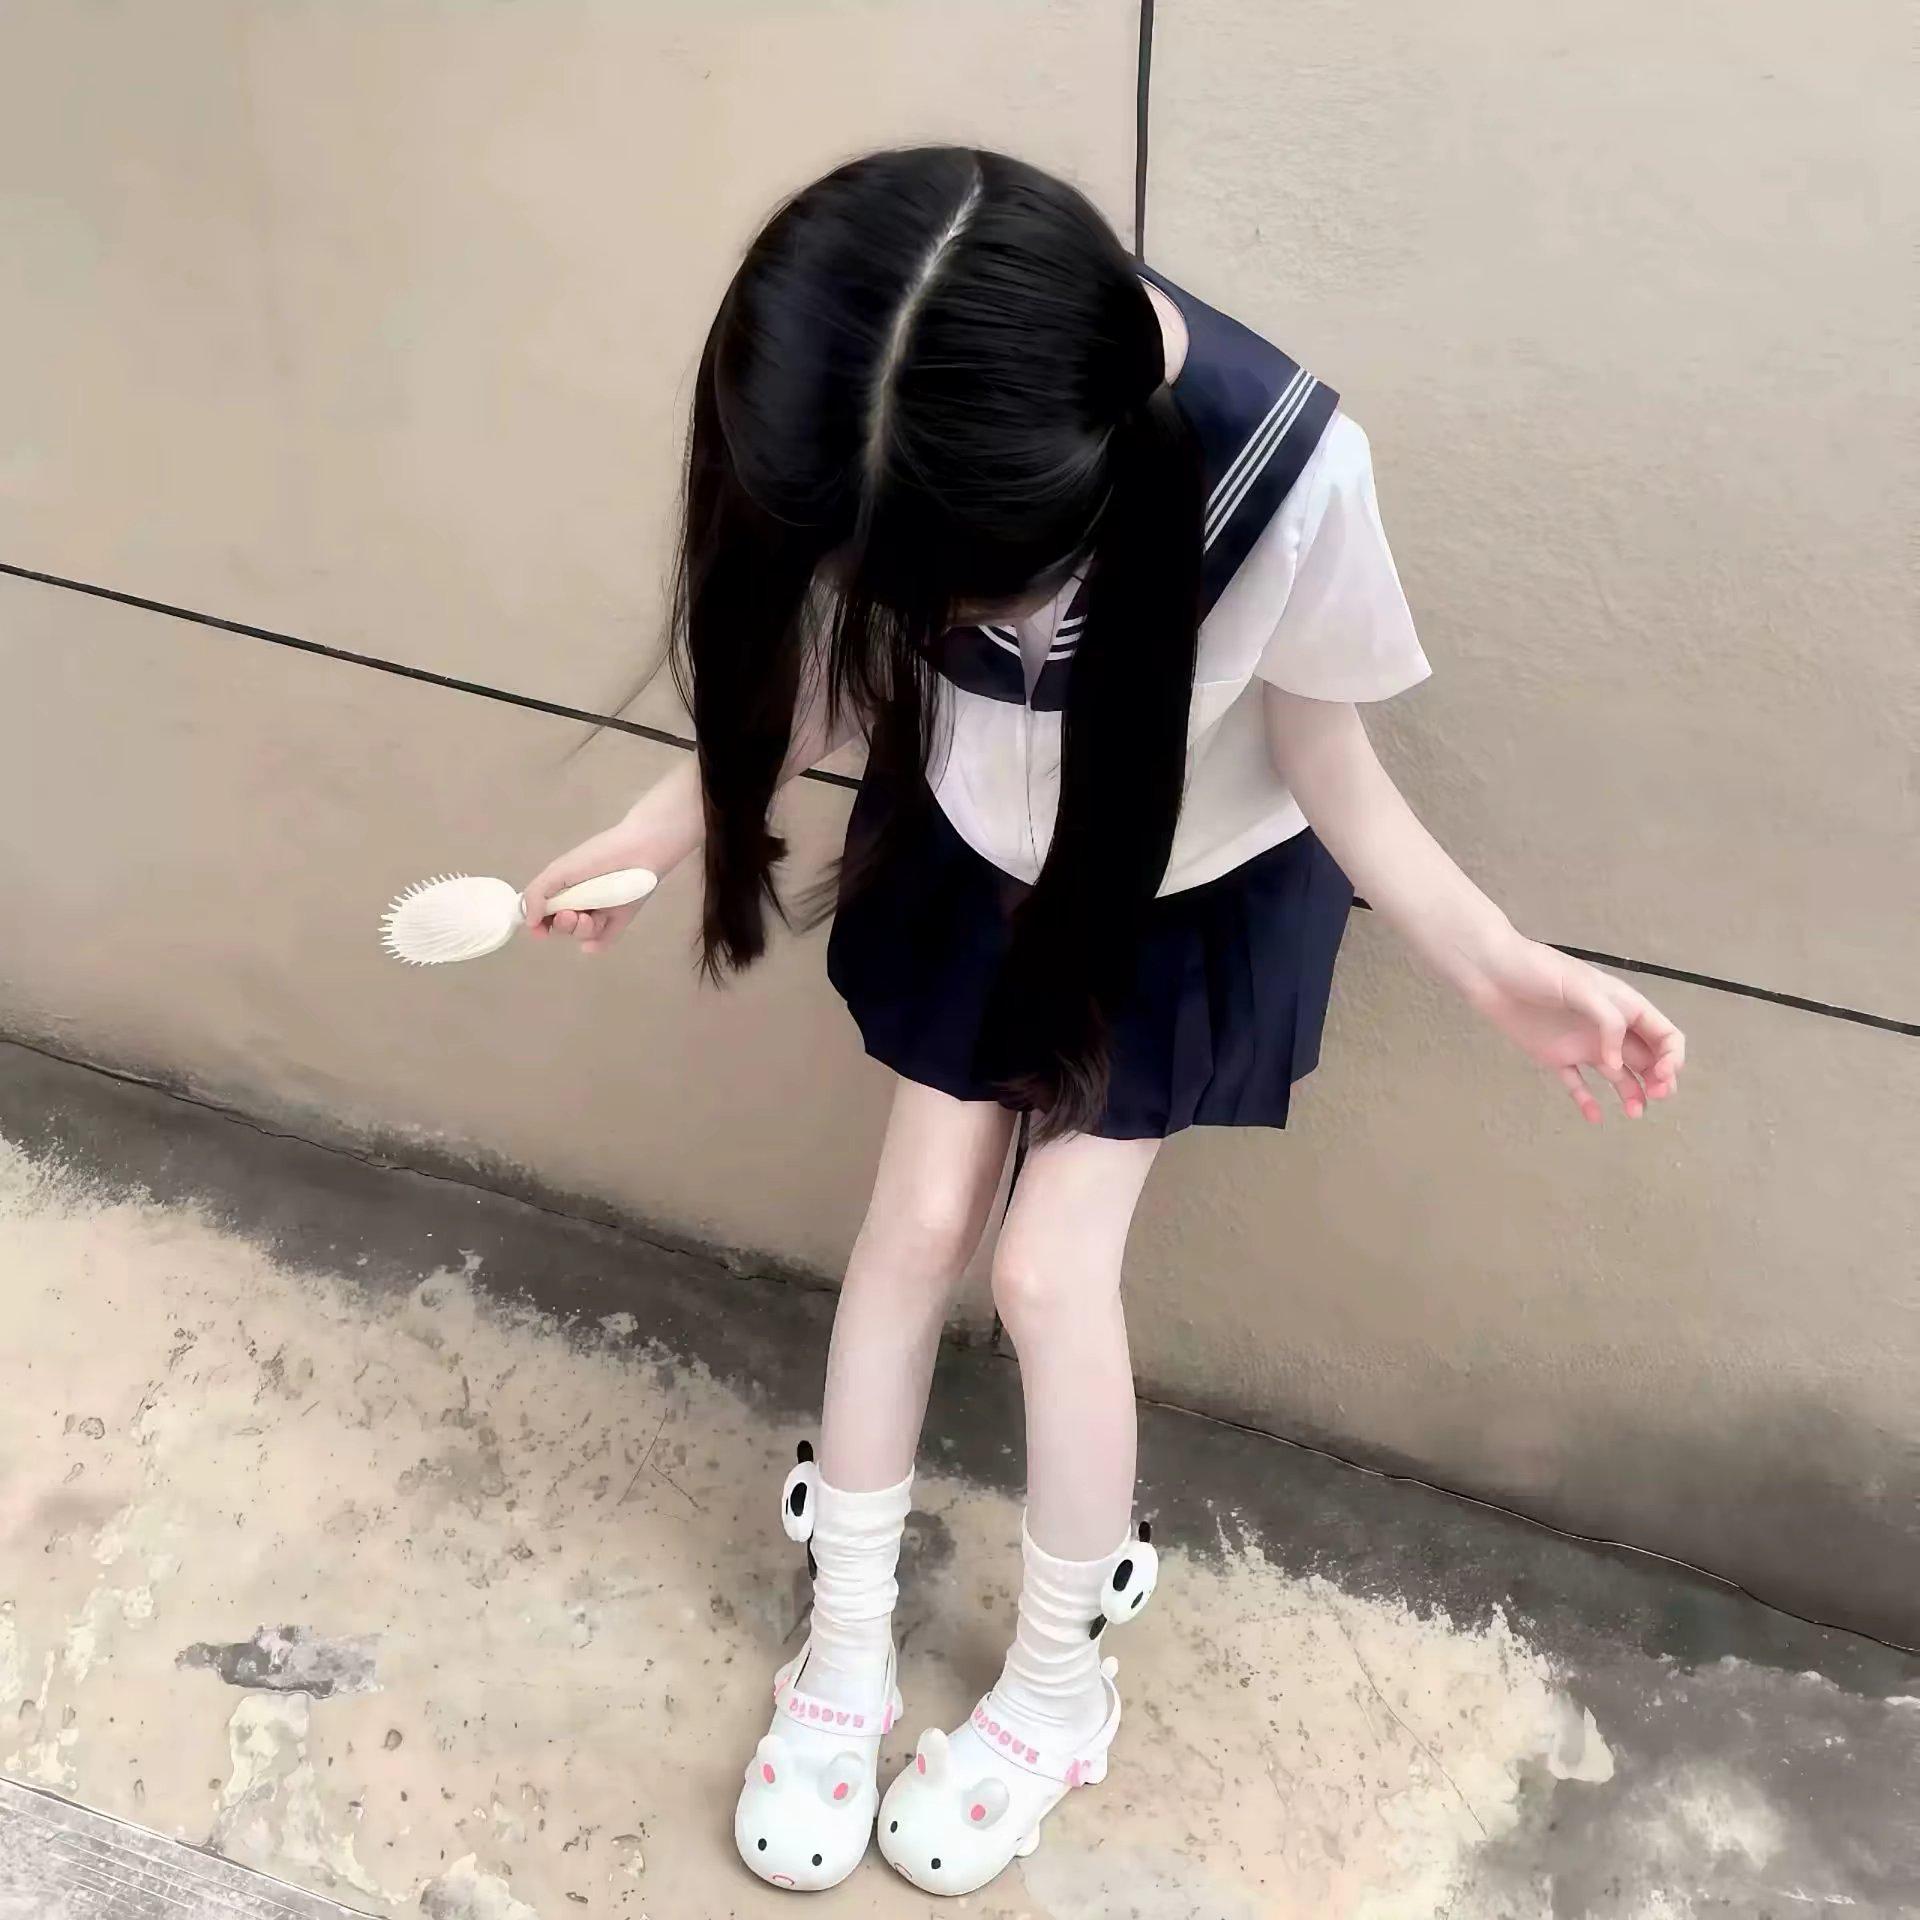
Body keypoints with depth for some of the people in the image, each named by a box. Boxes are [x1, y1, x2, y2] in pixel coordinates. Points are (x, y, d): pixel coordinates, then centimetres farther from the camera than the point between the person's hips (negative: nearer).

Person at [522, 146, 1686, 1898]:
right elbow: (830, 652, -8)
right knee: (920, 1217, 6)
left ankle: (1060, 1686, 25)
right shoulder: (893, 444, -31)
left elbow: (1328, 762, -22)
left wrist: (1492, 961, -32)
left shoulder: (1282, 466, -41)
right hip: (969, 846, 3)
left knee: (1051, 1265, -1)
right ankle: (846, 1645, 27)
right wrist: (664, 824, -7)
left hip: (1195, 888, -3)